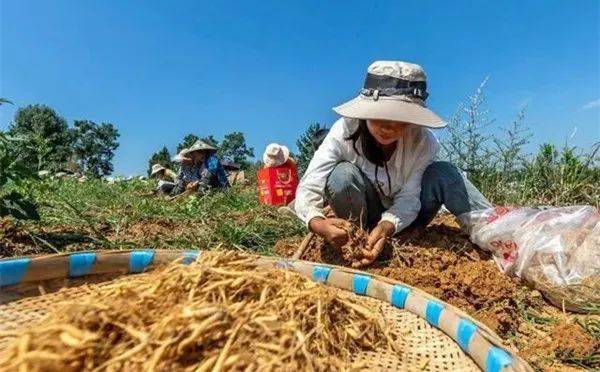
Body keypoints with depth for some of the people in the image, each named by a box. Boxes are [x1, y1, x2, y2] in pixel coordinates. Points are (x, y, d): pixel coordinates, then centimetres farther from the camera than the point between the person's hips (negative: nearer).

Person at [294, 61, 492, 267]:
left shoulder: (423, 141, -21)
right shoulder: (345, 131, -25)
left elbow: (409, 197, -24)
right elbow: (308, 187, -30)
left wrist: (386, 227, -45)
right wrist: (318, 223, -52)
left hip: (402, 218, 1)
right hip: (366, 217, 0)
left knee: (443, 173, -25)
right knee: (343, 174, -32)